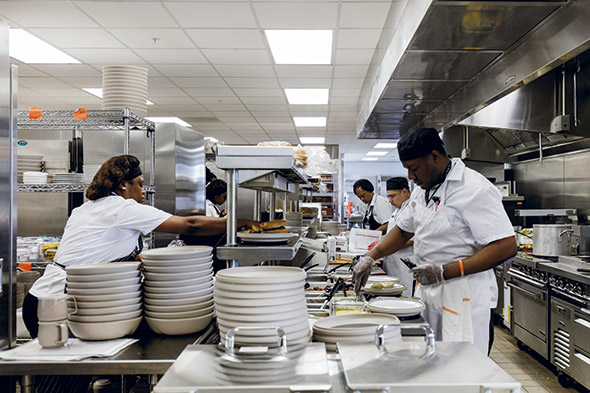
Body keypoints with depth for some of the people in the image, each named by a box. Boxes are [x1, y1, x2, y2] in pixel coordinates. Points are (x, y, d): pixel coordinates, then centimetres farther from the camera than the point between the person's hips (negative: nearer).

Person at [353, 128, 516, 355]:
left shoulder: (475, 190, -15)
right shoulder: (423, 189, 12)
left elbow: (506, 246, -20)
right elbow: (403, 230, 23)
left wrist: (444, 272, -23)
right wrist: (369, 258, 9)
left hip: (465, 300, -7)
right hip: (428, 294, 8)